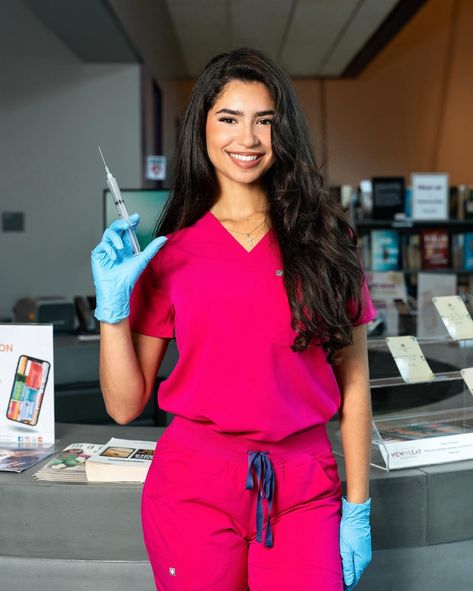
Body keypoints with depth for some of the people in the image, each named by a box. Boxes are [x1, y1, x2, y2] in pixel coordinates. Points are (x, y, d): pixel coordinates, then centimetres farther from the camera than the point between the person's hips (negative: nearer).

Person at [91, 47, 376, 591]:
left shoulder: (326, 238, 1)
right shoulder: (171, 251, 0)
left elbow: (353, 381, 3)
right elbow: (124, 404, 1)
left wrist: (357, 507, 1)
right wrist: (113, 305, -12)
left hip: (303, 490, 0)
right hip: (193, 484, 0)